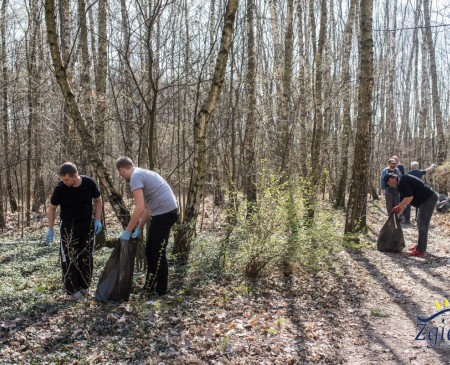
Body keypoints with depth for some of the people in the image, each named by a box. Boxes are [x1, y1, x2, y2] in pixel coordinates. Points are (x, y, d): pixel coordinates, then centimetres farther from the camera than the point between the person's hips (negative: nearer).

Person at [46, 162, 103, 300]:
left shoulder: (89, 183, -16)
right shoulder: (60, 188, -19)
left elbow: (98, 200, 2)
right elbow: (51, 208, -4)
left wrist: (97, 220, -6)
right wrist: (50, 229, -5)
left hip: (87, 225, 2)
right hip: (68, 227, -1)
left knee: (86, 257, 6)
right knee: (69, 259, -5)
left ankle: (84, 286, 20)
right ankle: (72, 290, 5)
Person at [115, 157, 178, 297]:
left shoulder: (135, 177, -12)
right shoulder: (142, 173, 20)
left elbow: (139, 208, -21)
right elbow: (147, 208, 22)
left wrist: (128, 231, -13)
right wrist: (139, 228, 20)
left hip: (164, 213, -10)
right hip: (166, 212, 10)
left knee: (158, 253, 1)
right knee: (150, 251, 18)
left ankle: (161, 290, 13)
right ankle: (150, 286, 29)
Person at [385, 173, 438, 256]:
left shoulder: (402, 182, -16)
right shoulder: (403, 179, 17)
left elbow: (409, 197, -23)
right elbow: (406, 198, 24)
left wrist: (399, 207, -12)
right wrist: (401, 210, 23)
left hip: (429, 199, -11)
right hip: (428, 198, 11)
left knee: (422, 225, -8)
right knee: (420, 223, 19)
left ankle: (420, 250, -5)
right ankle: (420, 245, 29)